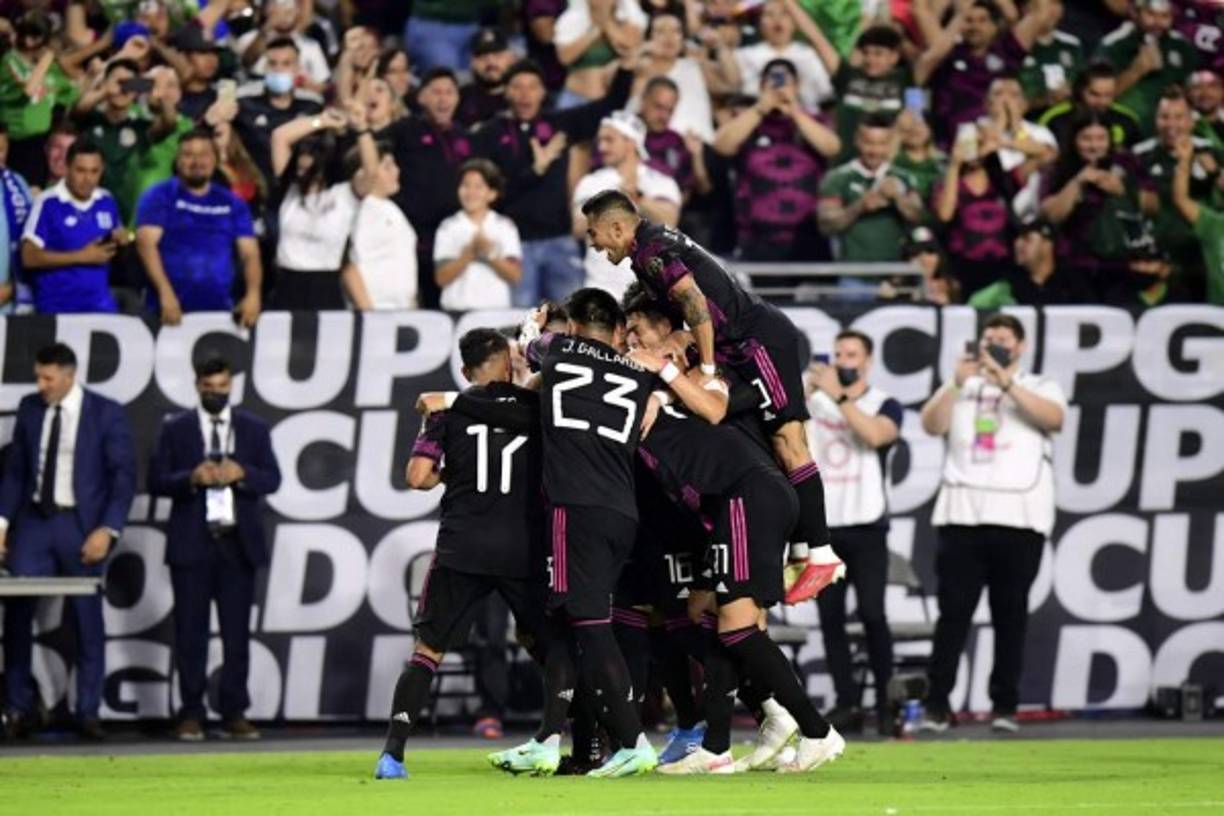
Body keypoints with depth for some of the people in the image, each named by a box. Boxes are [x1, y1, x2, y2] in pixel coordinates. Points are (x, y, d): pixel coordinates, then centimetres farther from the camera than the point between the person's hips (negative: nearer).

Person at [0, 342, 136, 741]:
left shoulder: (106, 413, -5)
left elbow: (123, 476, -6)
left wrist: (107, 530, -15)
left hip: (80, 526, -3)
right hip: (34, 522, 3)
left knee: (87, 619, 2)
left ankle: (88, 712, 9)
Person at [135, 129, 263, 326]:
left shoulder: (232, 204, 13)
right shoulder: (159, 197, 3)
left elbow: (250, 253, 8)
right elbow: (147, 244, -8)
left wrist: (253, 295, -11)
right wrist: (165, 293, -22)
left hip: (219, 310, 3)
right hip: (171, 313, -3)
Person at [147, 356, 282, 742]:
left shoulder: (254, 429, 10)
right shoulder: (175, 429, 6)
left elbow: (271, 479, 3)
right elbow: (156, 481, 0)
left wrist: (241, 473, -16)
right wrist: (192, 478, -18)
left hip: (238, 542, 1)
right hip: (191, 543, -1)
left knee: (237, 630, 0)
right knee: (191, 631, -1)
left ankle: (234, 713, 3)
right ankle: (191, 714, 2)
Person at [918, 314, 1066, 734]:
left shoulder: (1040, 388, 13)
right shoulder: (961, 389, 18)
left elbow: (1053, 418, -9)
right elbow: (932, 424, 2)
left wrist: (1006, 383, -16)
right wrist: (958, 382, -10)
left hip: (1019, 517, -1)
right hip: (962, 514, 1)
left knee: (1010, 614, 0)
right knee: (953, 611, -4)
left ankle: (1005, 706, 3)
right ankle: (937, 705, -5)